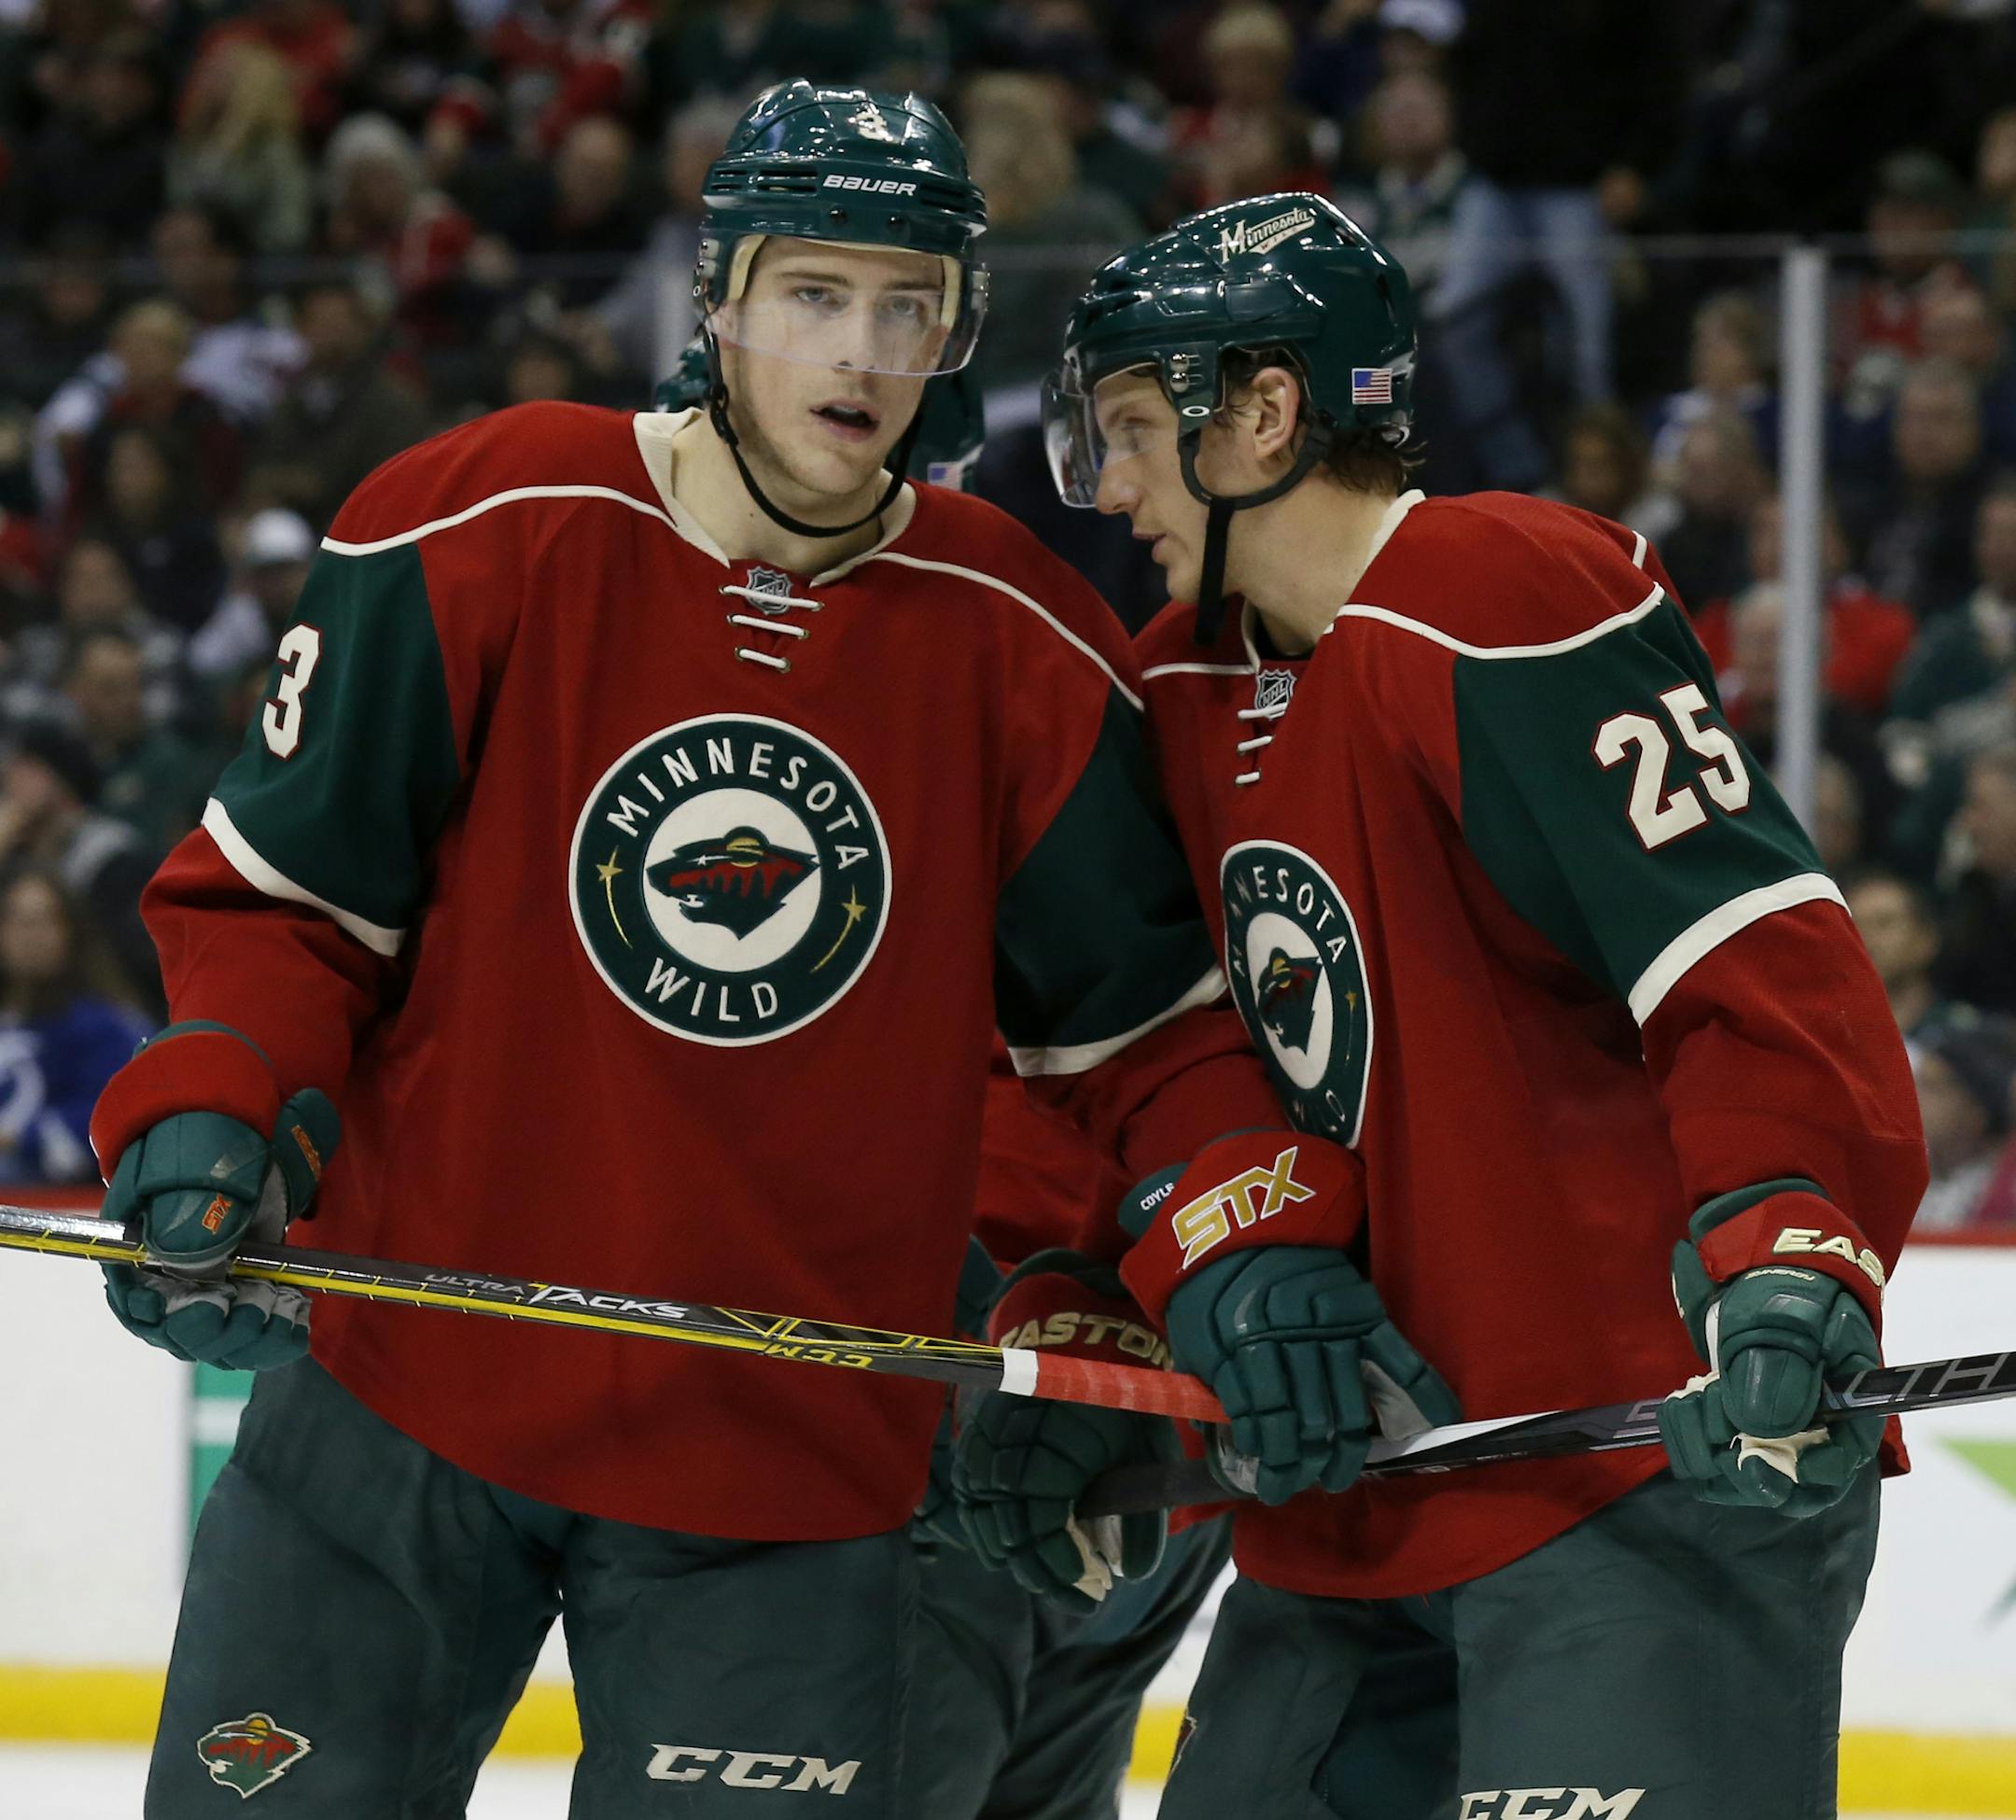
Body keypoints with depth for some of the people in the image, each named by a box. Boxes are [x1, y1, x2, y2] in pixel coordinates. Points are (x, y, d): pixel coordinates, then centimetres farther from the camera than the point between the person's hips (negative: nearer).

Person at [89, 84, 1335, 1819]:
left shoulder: (1020, 649, -2)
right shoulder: (480, 535, -7)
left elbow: (1150, 1016, 6)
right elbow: (278, 888, 0)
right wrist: (213, 1114, -16)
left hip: (790, 1462, 1)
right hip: (409, 1387, 0)